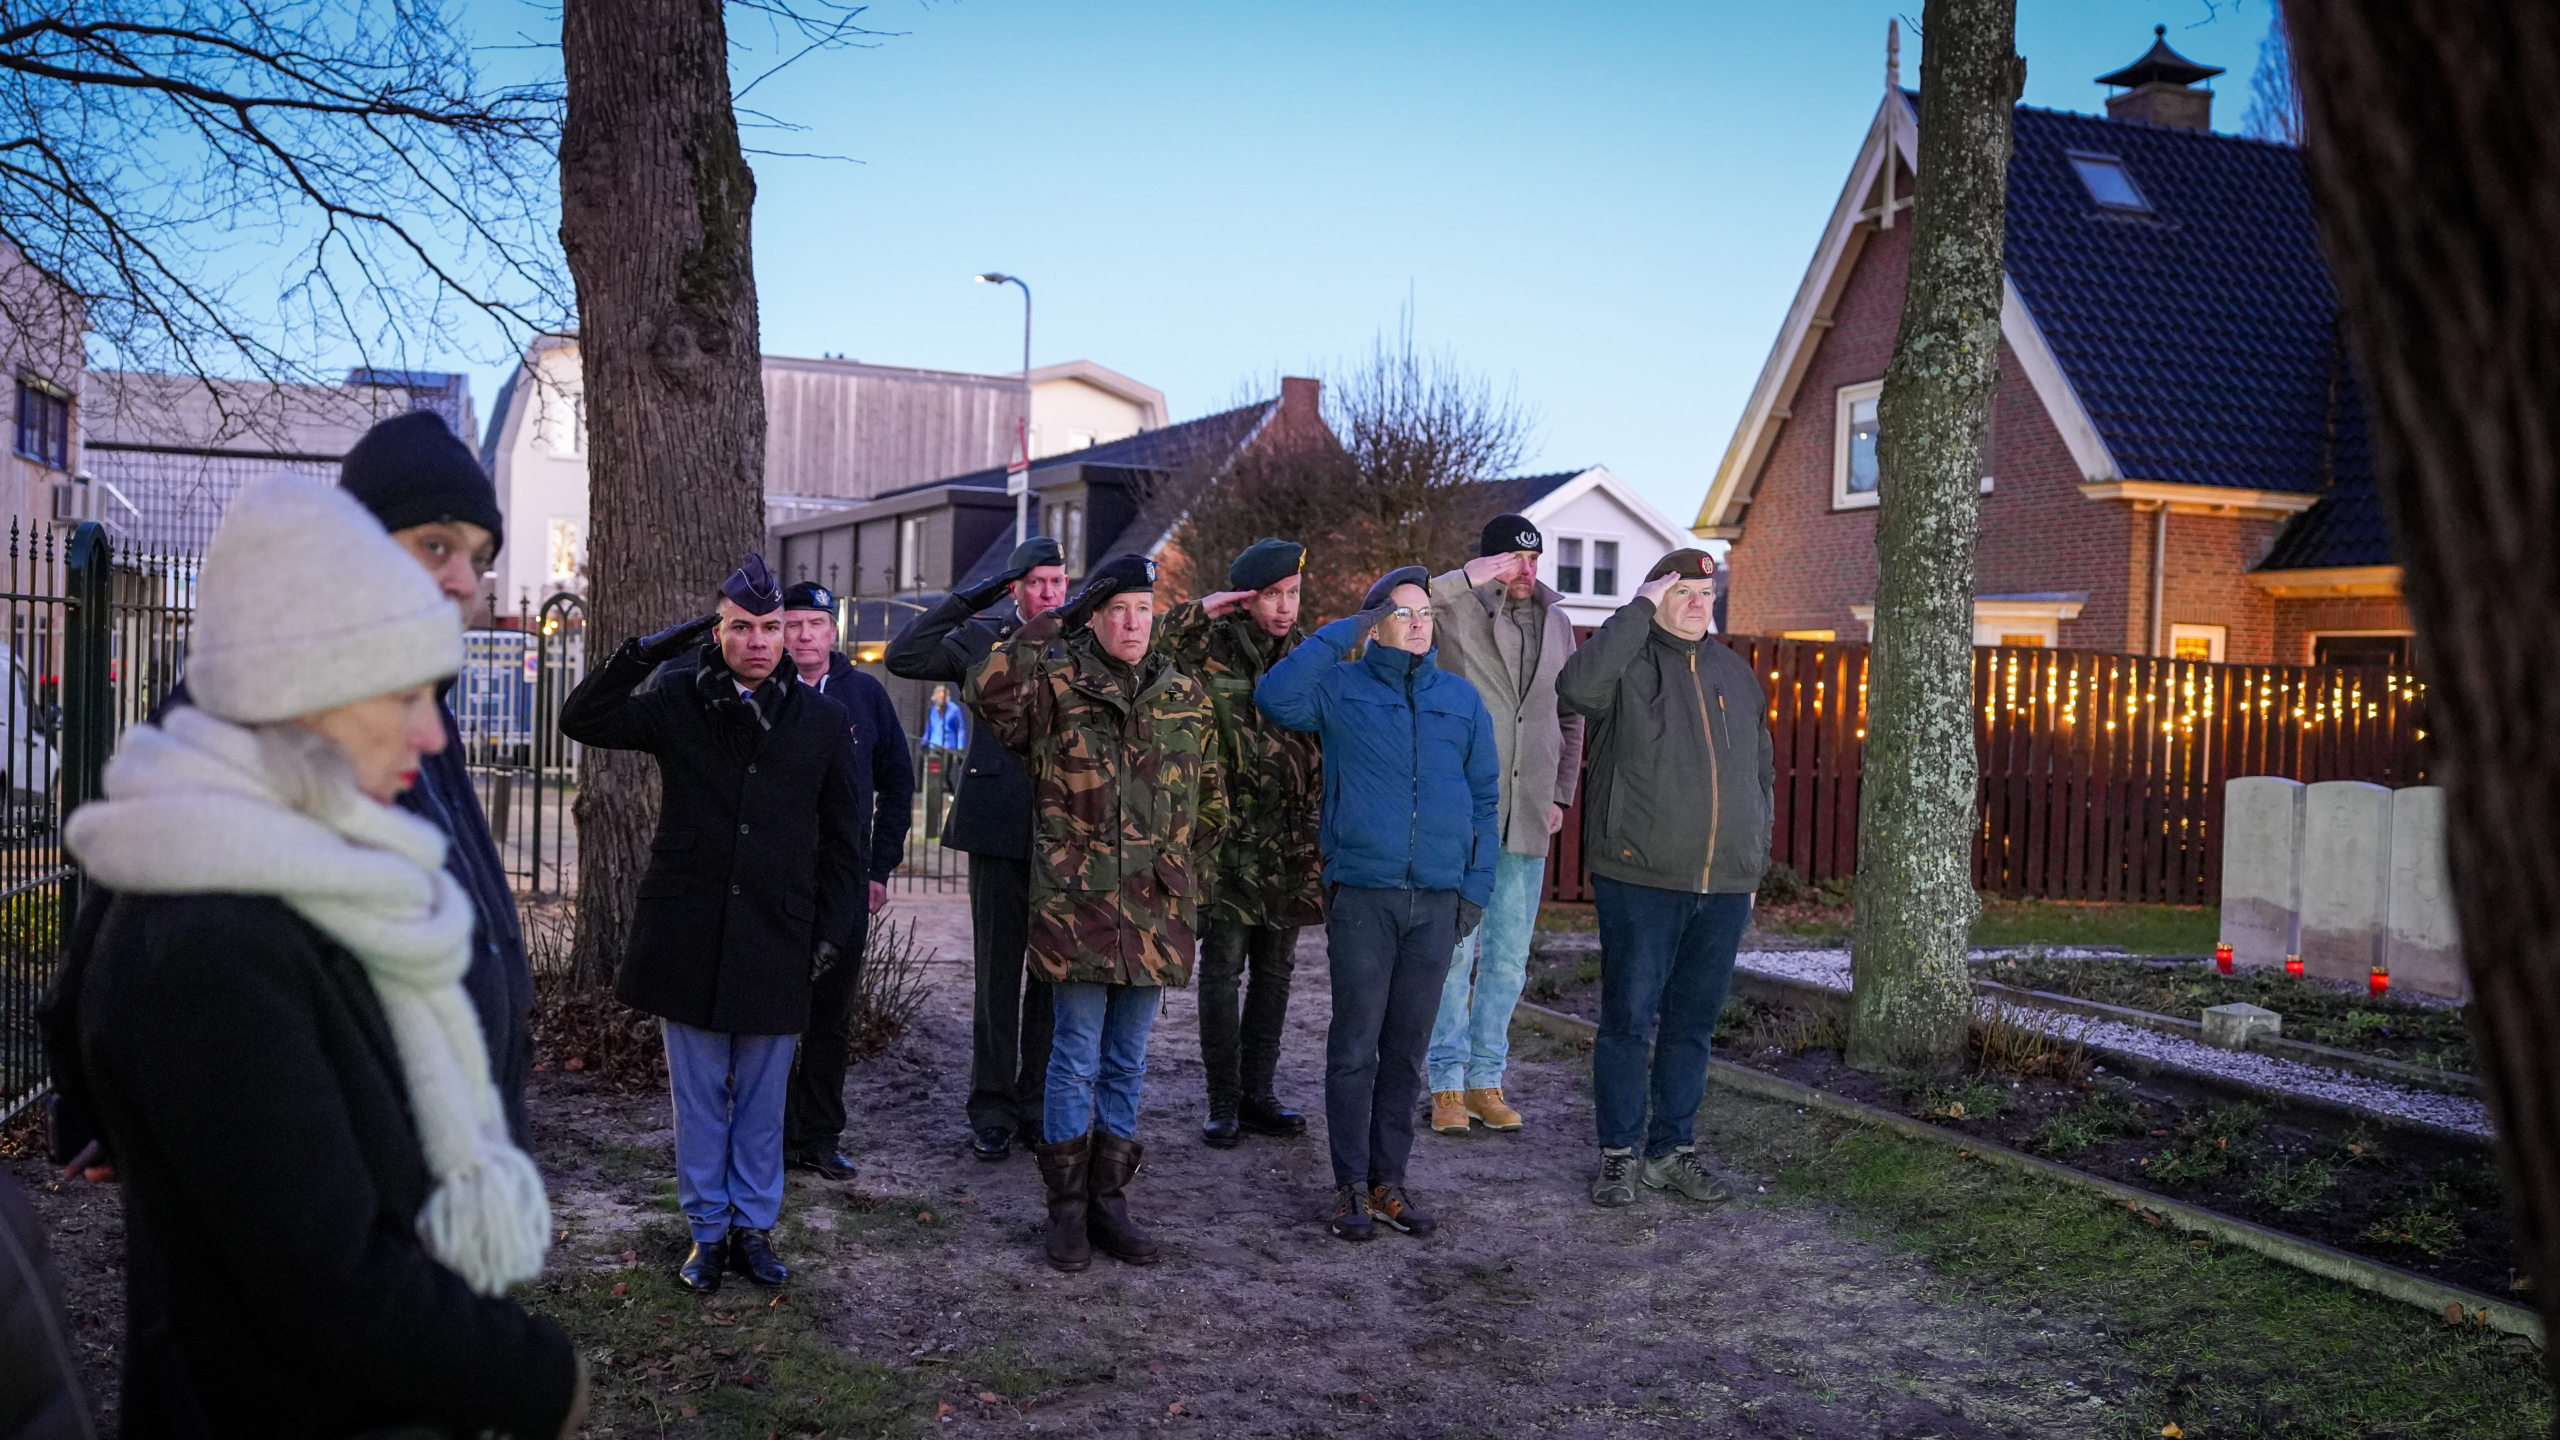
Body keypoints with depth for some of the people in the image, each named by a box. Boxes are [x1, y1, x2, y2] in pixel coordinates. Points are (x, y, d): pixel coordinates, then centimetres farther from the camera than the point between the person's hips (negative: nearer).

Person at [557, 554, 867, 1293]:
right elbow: (581, 719, -6)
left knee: (762, 1099, 10)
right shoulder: (676, 700, 1)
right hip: (689, 935, 0)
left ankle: (753, 1226, 24)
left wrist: (837, 927, 2)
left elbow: (841, 836, 7)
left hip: (777, 940, 0)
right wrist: (646, 651, -12)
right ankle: (707, 1229, 22)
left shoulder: (821, 717, 3)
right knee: (698, 1094, 9)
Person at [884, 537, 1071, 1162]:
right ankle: (993, 1111, 13)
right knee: (998, 976, 4)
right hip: (1000, 832, -1)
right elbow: (903, 656, -5)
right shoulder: (983, 640, 6)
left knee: (1054, 977, 7)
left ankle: (1040, 1107, 17)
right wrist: (970, 598, -6)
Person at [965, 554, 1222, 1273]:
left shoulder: (1185, 697, 12)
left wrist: (1186, 866, 13)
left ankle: (1109, 1199, 22)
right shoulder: (1059, 685, -2)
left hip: (1155, 908, 4)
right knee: (1077, 1059, 2)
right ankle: (1067, 1207, 13)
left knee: (1127, 1062, 12)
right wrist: (1051, 626, -16)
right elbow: (988, 690, -22)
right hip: (1077, 900, -4)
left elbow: (1207, 794, 20)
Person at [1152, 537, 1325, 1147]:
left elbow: (1328, 753, 13)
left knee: (1274, 970, 11)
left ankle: (1258, 1095, 22)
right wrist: (1196, 613, -20)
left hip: (1289, 847, 4)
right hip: (1230, 841, -4)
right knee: (1223, 970, 0)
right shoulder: (1208, 650, -5)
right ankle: (1223, 1103, 9)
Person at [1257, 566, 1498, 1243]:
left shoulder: (1462, 698, 12)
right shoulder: (1342, 688, 4)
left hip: (1438, 900, 3)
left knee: (1406, 1048, 9)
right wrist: (1345, 633, -10)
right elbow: (1275, 696, -15)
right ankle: (1351, 1186, 9)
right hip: (1362, 893, -3)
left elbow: (1484, 798, 14)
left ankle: (1389, 1180, 18)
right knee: (1355, 1046, 0)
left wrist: (1477, 886, 5)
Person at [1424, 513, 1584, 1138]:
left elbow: (1570, 717, 20)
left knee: (1508, 957, 10)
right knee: (1454, 951, 0)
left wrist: (1560, 794, 14)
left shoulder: (1556, 622, 12)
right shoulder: (1451, 611, -5)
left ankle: (1486, 1080, 20)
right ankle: (1447, 1084, 11)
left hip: (1527, 822, 5)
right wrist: (1463, 579, -23)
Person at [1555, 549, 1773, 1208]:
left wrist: (1755, 859, 17)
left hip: (1725, 887, 5)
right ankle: (1619, 1153, 12)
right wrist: (1640, 609, -19)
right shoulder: (1628, 664, -2)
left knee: (1693, 1024, 12)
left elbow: (1760, 775, 23)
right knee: (1628, 1019, 0)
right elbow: (1578, 684, -27)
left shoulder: (1736, 674, 16)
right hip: (1640, 881, -5)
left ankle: (1674, 1149, 23)